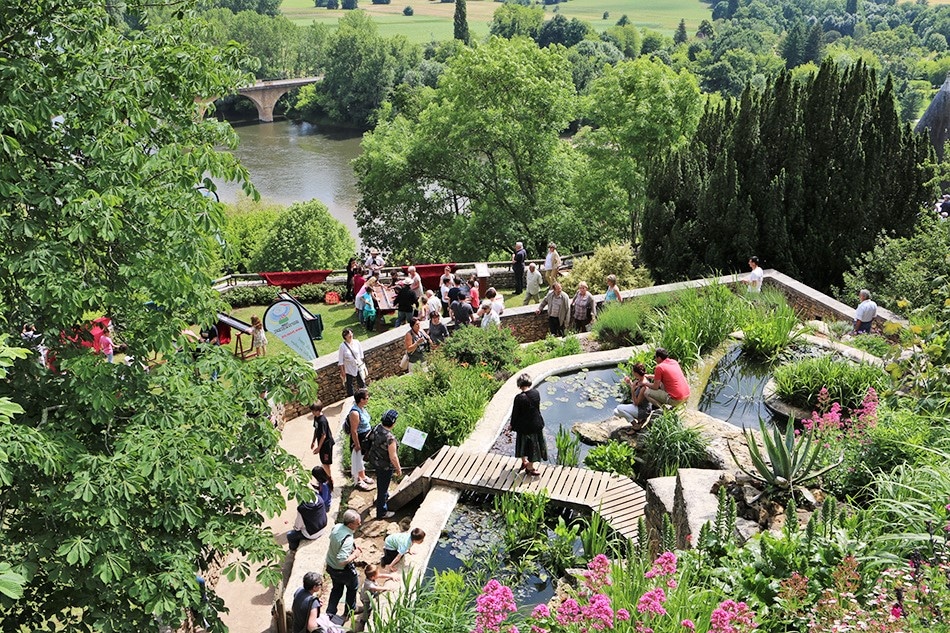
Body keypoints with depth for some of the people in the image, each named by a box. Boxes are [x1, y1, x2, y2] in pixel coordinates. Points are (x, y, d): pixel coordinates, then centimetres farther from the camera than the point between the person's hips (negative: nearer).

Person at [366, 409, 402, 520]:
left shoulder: (377, 428, -12)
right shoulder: (390, 438, -36)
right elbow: (393, 457, -29)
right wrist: (399, 469, -12)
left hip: (374, 461, 8)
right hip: (385, 466, -8)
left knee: (382, 483, 33)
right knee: (382, 487, 11)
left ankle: (384, 497, 61)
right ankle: (381, 513, 28)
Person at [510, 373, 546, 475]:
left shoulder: (519, 398, -25)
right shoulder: (536, 393, -12)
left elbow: (515, 414, -15)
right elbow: (537, 407, 2)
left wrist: (512, 425, 2)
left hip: (524, 426, -2)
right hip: (536, 424, 3)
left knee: (524, 443, 22)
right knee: (532, 444, 17)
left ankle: (524, 462, 42)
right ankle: (530, 468, 30)